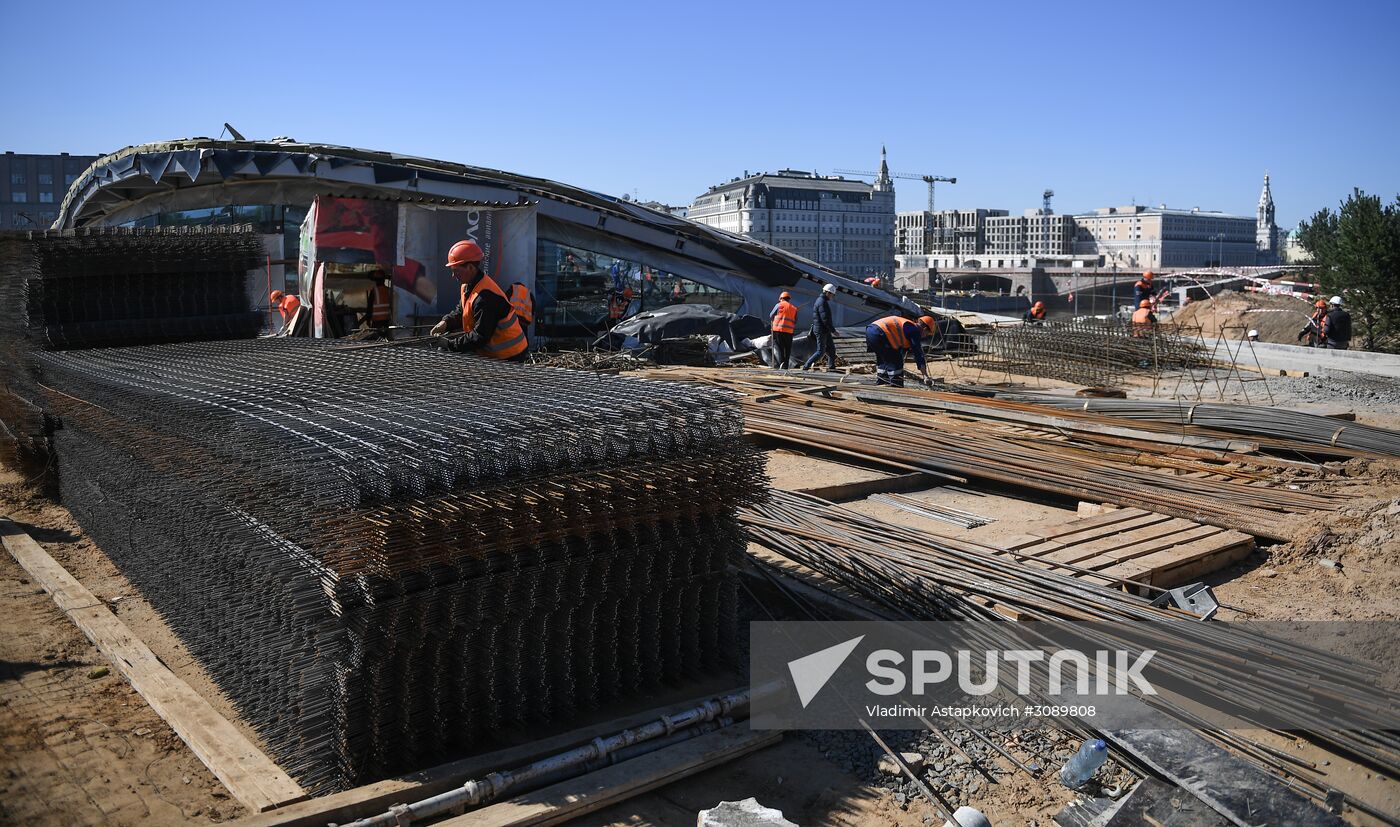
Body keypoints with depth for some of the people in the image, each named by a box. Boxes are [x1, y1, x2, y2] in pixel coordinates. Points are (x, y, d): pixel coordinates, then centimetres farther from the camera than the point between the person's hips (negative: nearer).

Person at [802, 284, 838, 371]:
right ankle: (806, 366, -4)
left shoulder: (820, 300, 15)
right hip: (821, 330, -10)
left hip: (825, 331, 10)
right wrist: (833, 330, -19)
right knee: (820, 352, -6)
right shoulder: (822, 302, -19)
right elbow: (825, 319, -24)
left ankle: (831, 367, 17)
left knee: (831, 349, 12)